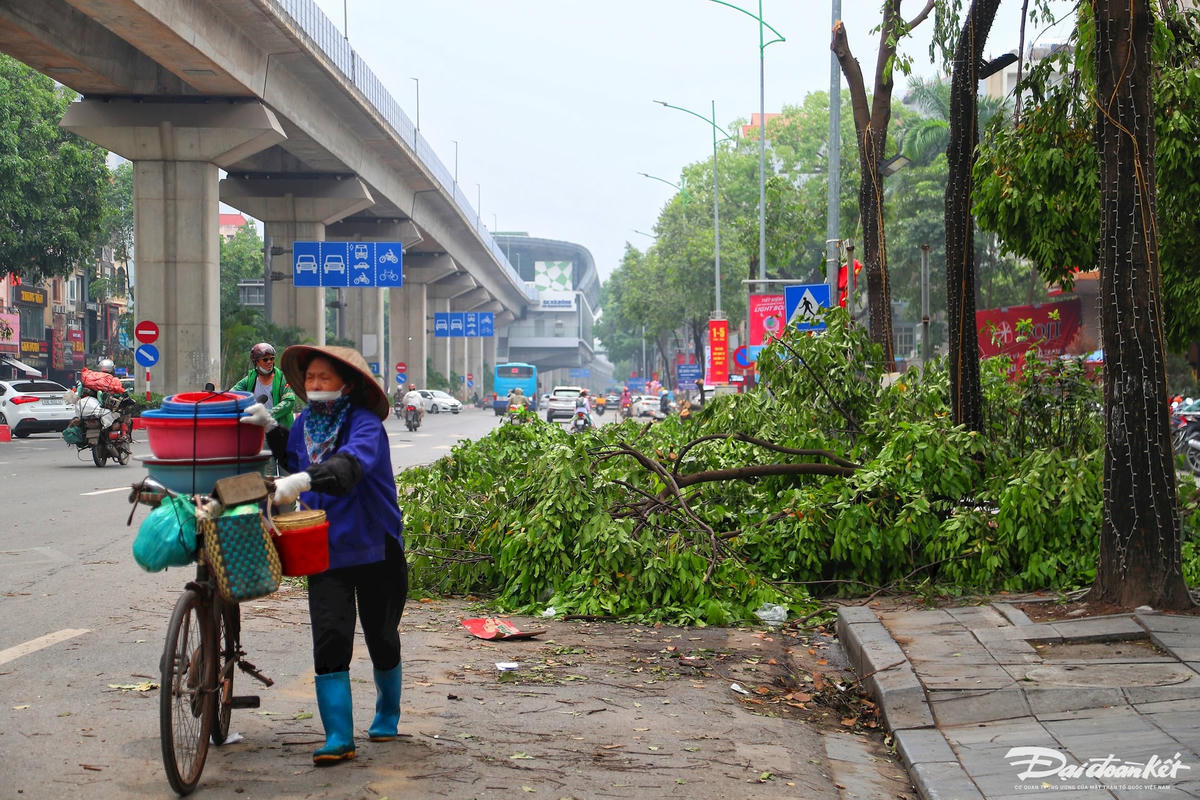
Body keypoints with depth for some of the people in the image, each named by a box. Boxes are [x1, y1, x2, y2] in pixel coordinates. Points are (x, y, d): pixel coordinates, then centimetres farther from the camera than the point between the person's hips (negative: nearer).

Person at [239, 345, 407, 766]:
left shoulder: (365, 423, -15)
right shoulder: (305, 422, 5)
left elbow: (352, 463, -36)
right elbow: (295, 458, 28)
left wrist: (303, 480, -51)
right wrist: (271, 428, 11)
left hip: (375, 549, -4)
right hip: (325, 552, 4)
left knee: (381, 638, 12)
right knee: (330, 639, -9)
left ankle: (387, 714, 37)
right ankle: (338, 737, -9)